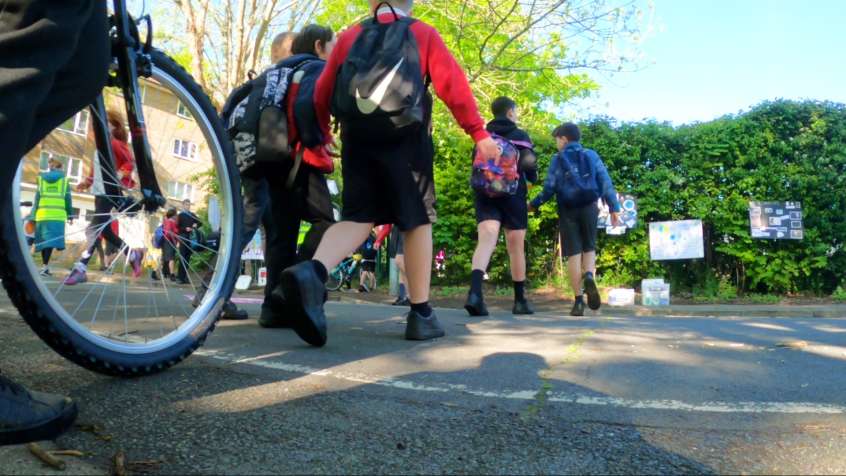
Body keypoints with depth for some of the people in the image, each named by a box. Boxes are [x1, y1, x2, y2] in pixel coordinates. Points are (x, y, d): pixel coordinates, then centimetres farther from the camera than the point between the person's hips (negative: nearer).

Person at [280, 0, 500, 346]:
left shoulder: (349, 36, 18)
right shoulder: (423, 34, 10)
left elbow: (322, 93, 18)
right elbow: (453, 84, -1)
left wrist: (322, 135, 30)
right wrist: (479, 133, -1)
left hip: (357, 138, 3)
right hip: (405, 137, -2)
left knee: (358, 218, 6)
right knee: (417, 221, 5)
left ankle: (312, 272, -23)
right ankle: (421, 314, 6)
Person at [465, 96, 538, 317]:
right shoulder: (520, 136, 4)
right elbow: (530, 165, -4)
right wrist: (532, 177, 17)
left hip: (485, 194, 2)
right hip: (513, 195, -2)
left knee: (485, 241, -13)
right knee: (516, 249, 7)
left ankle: (475, 292, -37)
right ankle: (520, 301, 16)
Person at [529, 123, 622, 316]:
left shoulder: (558, 159, 3)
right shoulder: (591, 155, 9)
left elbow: (549, 187, -3)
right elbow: (605, 182, 2)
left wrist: (534, 204, 9)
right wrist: (614, 207, 3)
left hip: (567, 210, -1)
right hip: (589, 208, 1)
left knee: (573, 253, 0)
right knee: (589, 248, 16)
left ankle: (579, 300, -3)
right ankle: (589, 276, -17)